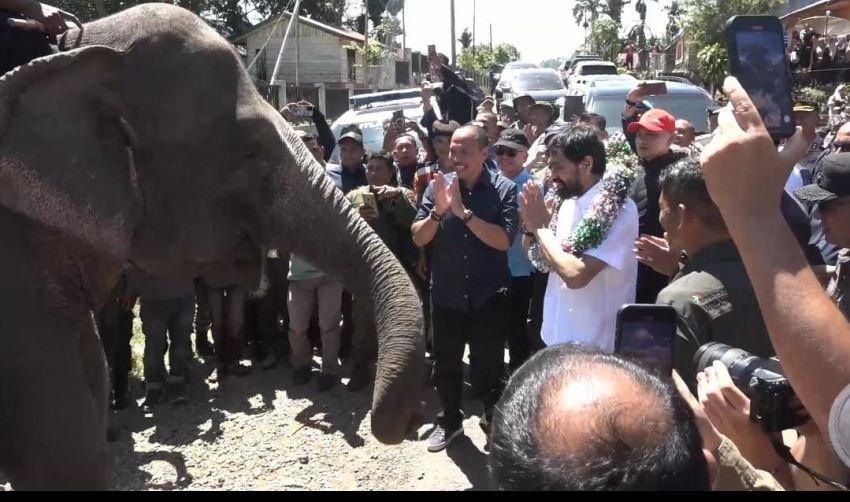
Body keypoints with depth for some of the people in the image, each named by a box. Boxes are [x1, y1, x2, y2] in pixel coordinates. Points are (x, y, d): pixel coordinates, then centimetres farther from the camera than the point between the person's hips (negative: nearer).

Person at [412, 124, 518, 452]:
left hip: (489, 296, -2)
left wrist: (464, 212, -25)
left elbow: (504, 240, -19)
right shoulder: (438, 186, -3)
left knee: (489, 363, 11)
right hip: (446, 294, 3)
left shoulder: (504, 189, -9)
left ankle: (493, 419, 33)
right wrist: (438, 211, -22)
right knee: (446, 362, 15)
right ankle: (450, 420, 35)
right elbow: (419, 238, -4)